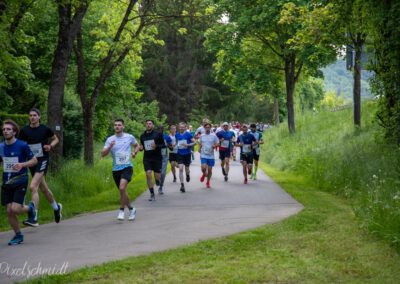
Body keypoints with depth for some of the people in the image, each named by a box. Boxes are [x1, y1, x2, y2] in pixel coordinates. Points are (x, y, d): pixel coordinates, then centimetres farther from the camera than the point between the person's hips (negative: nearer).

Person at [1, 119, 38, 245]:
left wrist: (22, 165, -20)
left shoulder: (22, 145, -10)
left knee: (15, 209, -16)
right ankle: (18, 235, 20)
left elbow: (34, 160, -4)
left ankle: (29, 208, 18)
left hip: (20, 182, -5)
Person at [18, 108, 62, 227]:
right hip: (31, 162, 4)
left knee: (33, 187, -19)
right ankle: (56, 207, 43)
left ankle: (34, 218, -19)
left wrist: (50, 146, -9)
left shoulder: (45, 129, -4)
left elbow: (56, 139, 11)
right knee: (44, 188, 18)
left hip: (43, 160, -4)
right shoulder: (24, 130, 1)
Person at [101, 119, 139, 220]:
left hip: (127, 167, -3)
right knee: (122, 192, 11)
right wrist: (110, 147, -19)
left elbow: (137, 146, 21)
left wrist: (134, 152, 0)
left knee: (122, 188, -24)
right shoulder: (110, 139, 4)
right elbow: (103, 154, -2)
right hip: (116, 169, 3)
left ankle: (122, 210, -11)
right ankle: (131, 209, 32)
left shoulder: (129, 137, 2)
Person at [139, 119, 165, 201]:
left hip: (157, 158, -2)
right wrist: (141, 148, -4)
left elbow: (163, 145, 0)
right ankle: (152, 194, -4)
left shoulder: (158, 134, -2)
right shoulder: (142, 136, 8)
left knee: (157, 176, -2)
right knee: (148, 174, -13)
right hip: (147, 158, 2)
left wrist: (156, 146, -19)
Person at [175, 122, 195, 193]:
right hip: (180, 154, 2)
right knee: (180, 169, -11)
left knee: (187, 168, 12)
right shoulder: (177, 135, 2)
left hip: (187, 154, -1)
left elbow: (194, 142, -7)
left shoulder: (188, 134, -9)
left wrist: (187, 145, -21)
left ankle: (188, 175, 50)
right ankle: (182, 185, -9)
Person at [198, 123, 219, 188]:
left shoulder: (214, 136, -2)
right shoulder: (202, 136, 3)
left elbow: (217, 143, 4)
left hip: (211, 155, 0)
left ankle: (208, 182, 23)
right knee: (203, 168, -16)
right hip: (203, 155, 0)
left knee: (209, 169, 5)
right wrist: (199, 149, 3)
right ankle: (204, 174, 20)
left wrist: (214, 146, -16)